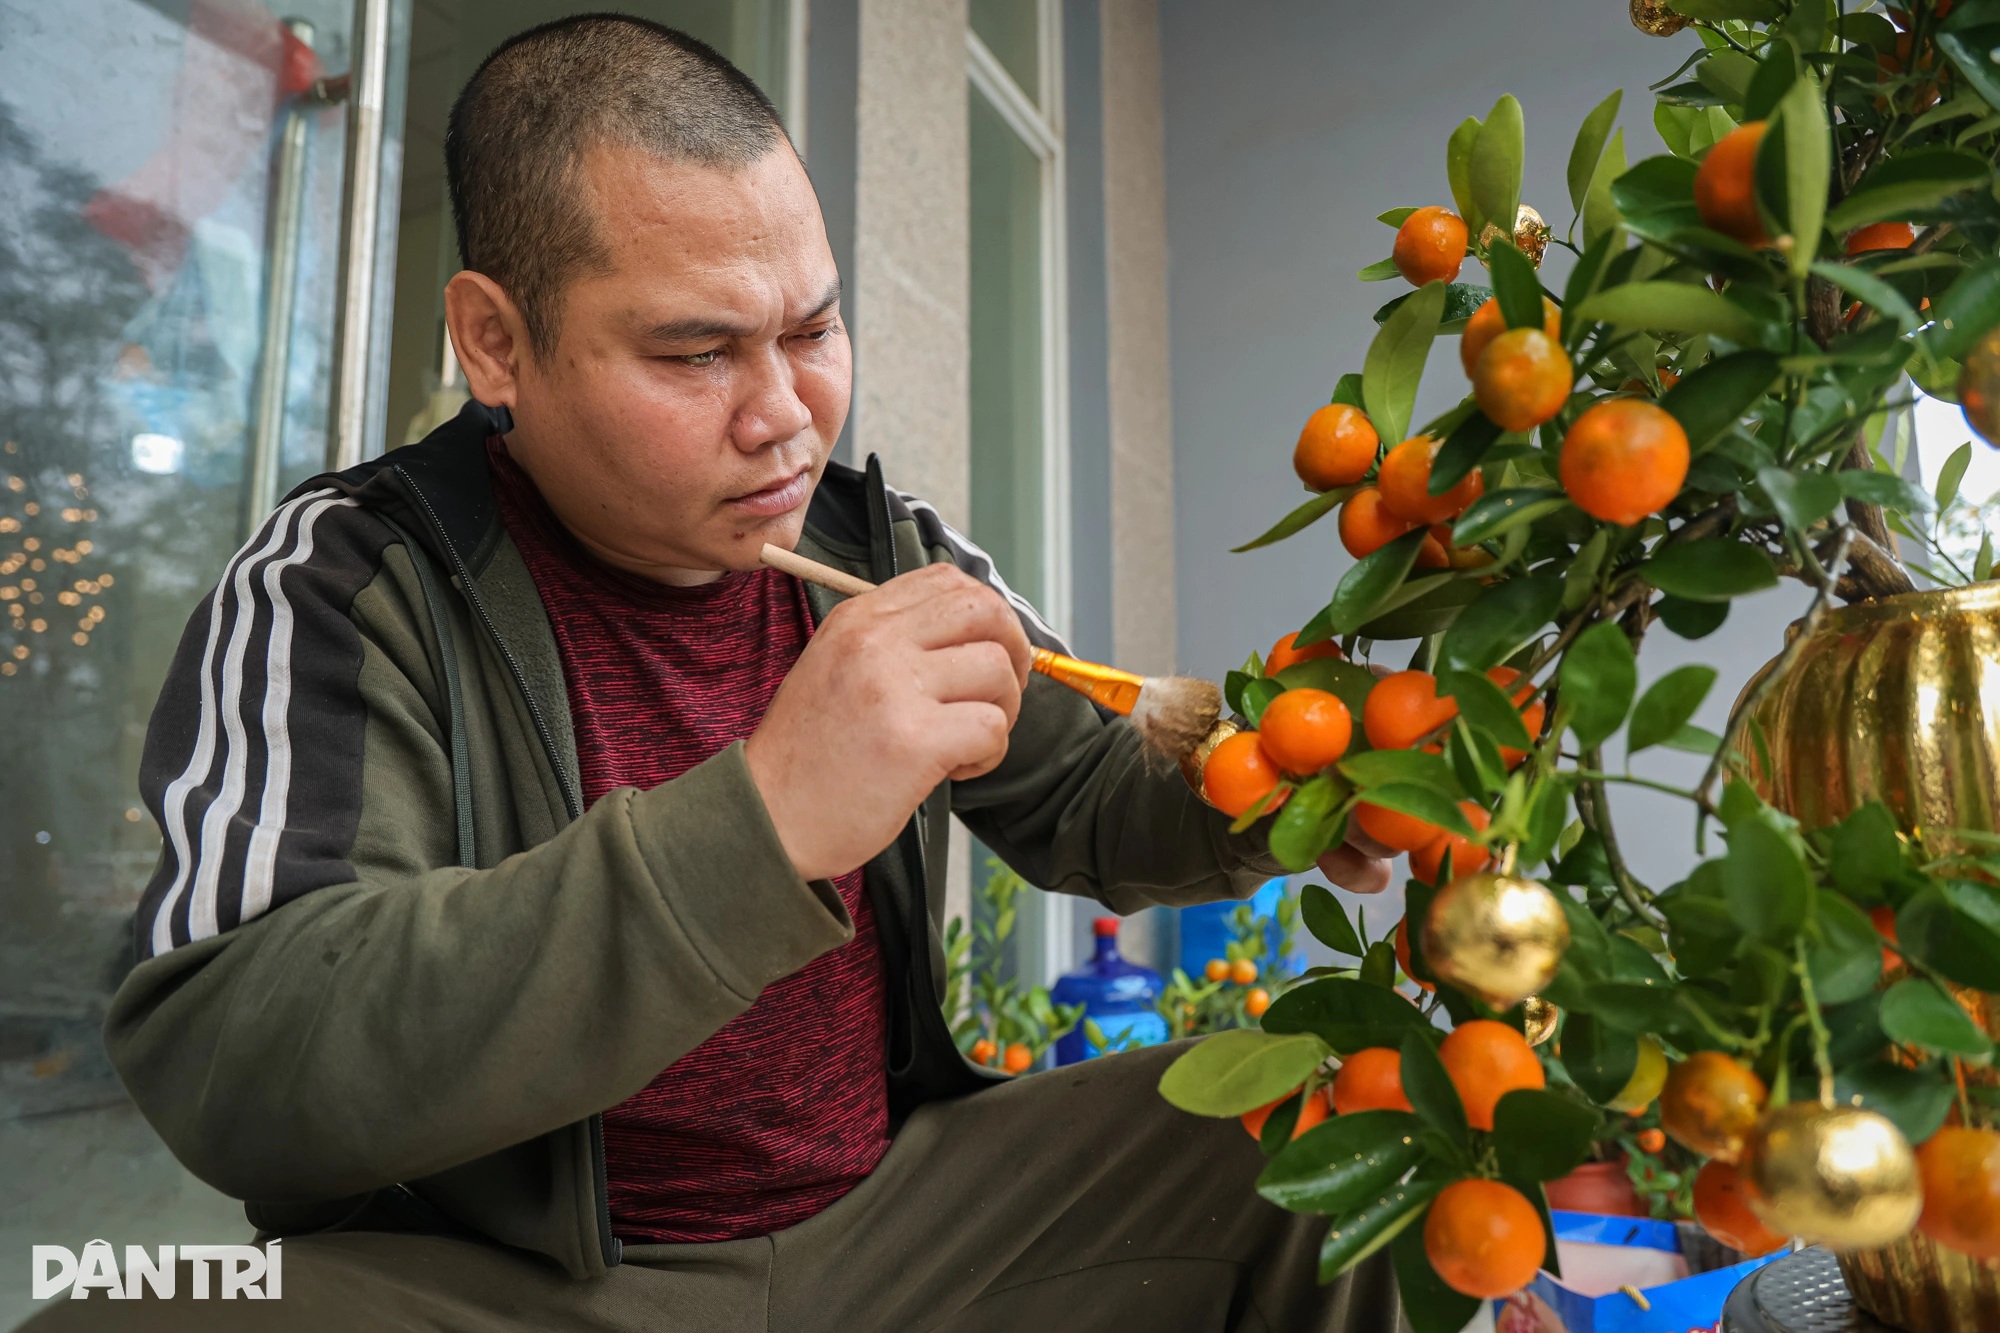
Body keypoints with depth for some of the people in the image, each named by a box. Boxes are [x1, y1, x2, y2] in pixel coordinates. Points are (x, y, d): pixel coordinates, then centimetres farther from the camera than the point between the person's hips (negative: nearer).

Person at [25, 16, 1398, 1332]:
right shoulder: (341, 591, -13)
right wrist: (763, 823, -37)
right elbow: (218, 1063, -26)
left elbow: (1087, 804, 10)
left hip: (895, 1204, 4)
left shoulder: (896, 555, 2)